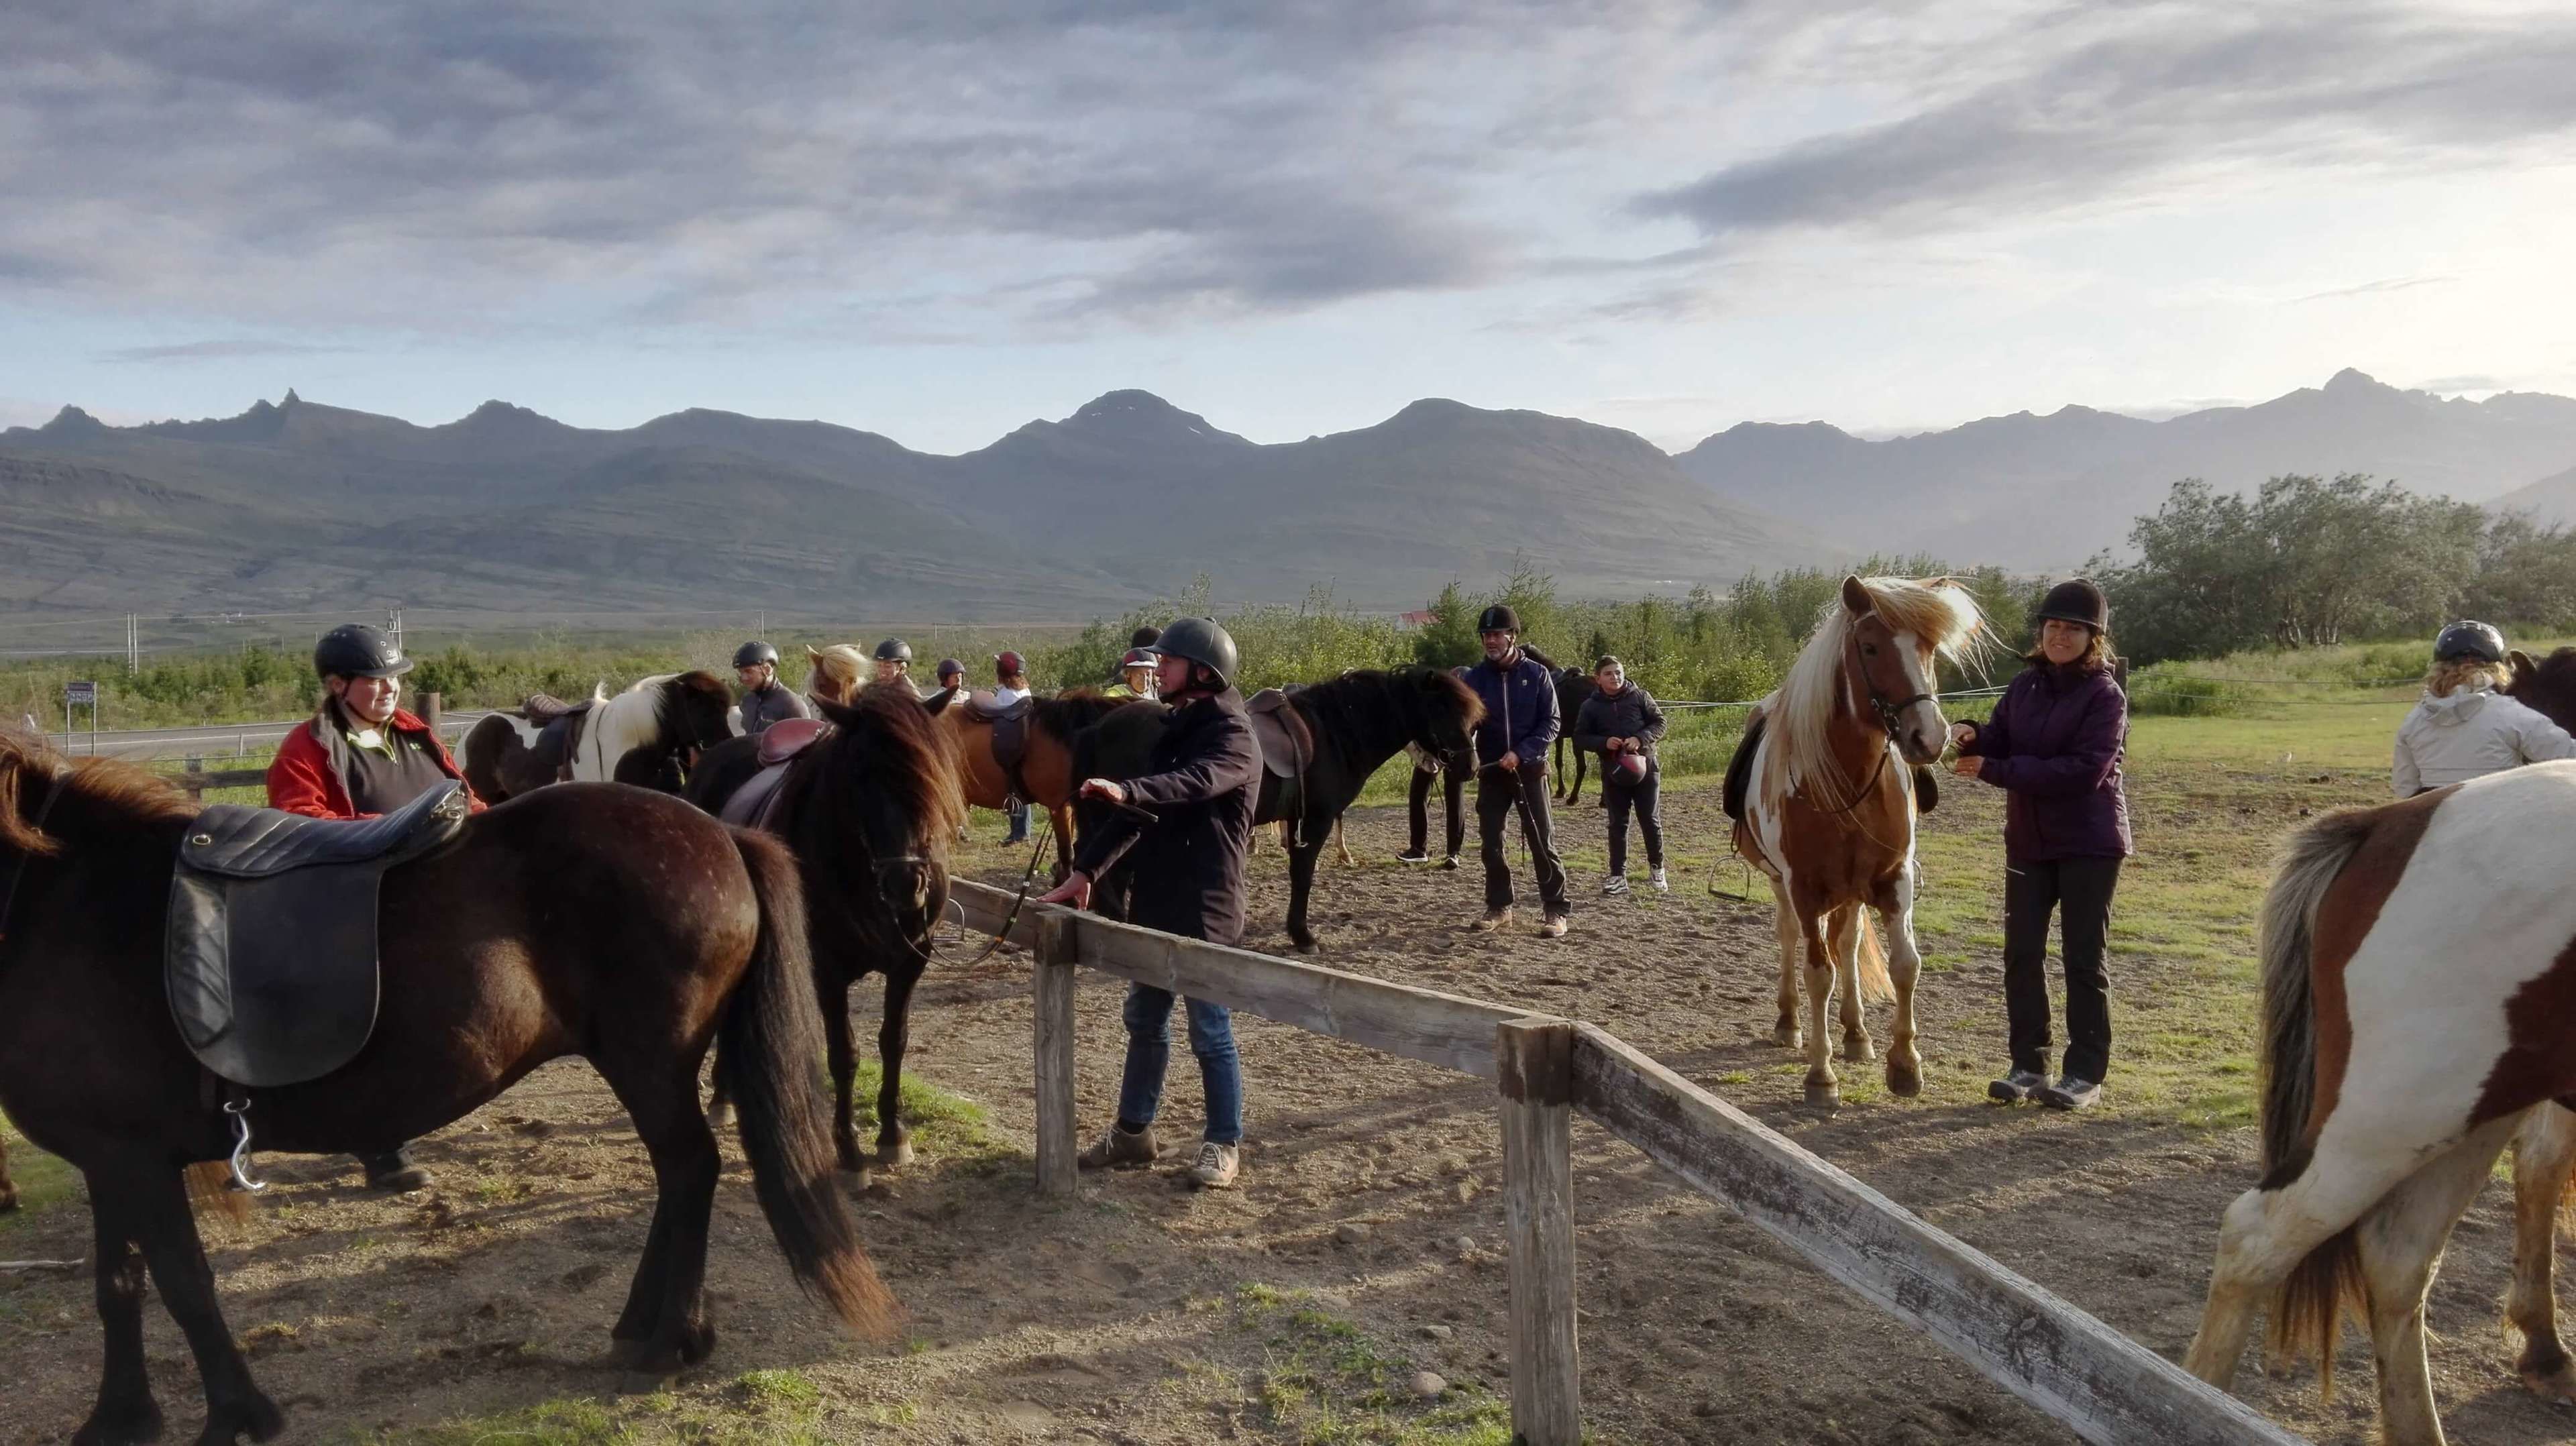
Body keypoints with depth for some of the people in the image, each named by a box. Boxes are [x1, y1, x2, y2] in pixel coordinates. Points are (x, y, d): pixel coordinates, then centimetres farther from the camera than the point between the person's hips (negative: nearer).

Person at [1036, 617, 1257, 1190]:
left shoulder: (1234, 737, -13)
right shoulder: (1174, 730, 12)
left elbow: (1197, 782, -34)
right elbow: (1138, 811, 12)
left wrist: (1127, 790, -50)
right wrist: (1085, 871, 4)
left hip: (1206, 907, -8)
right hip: (1155, 901, 8)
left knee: (1209, 1029, 0)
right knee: (1144, 1019, 16)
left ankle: (1224, 1145, 13)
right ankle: (1133, 1132, 29)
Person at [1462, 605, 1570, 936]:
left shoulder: (1537, 674, -4)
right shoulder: (1476, 678, 1)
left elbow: (1551, 723, -5)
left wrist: (1520, 753, -17)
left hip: (1530, 769, -3)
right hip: (1490, 771, 3)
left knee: (1541, 841, -5)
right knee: (1490, 841, 5)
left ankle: (1554, 910, 0)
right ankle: (1499, 907, 18)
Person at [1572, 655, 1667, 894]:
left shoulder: (1640, 696, 0)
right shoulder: (1590, 706, 0)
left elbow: (1659, 722, 2)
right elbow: (1580, 739, 1)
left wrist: (1640, 738, -16)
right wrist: (1604, 742, -16)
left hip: (1645, 766, 0)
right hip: (1614, 771, 0)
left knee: (1650, 820, 5)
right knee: (1618, 823, 3)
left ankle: (1656, 868, 22)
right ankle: (1618, 875, 6)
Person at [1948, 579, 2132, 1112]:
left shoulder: (2105, 697, -13)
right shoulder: (2026, 686, 6)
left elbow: (2085, 770, -23)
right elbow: (1999, 743, 7)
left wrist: (1996, 770, -25)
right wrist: (1972, 737, -17)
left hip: (2089, 843, -6)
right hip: (2028, 840, 6)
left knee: (2083, 958, 2)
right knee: (2021, 953, 6)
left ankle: (2086, 1073, 12)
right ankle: (2028, 1064, 17)